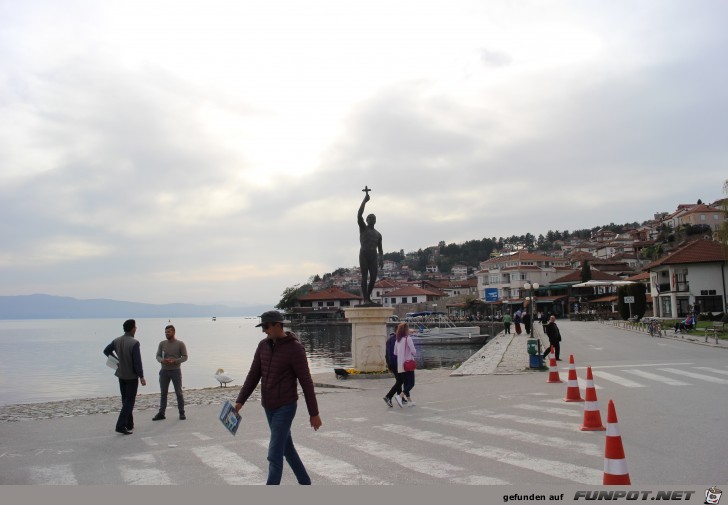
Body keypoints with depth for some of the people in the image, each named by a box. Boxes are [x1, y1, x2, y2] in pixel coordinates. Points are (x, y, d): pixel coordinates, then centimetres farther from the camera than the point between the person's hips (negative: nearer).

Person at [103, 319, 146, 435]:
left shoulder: (117, 341, 0)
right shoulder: (134, 343, -21)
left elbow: (106, 351, 15)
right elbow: (137, 361, -22)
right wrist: (141, 377, -15)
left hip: (121, 374, 7)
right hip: (132, 376, -7)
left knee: (125, 400, 16)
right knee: (129, 401, 0)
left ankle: (129, 424, 25)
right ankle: (121, 425, -8)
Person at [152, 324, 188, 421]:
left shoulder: (180, 344, -3)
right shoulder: (162, 343, 7)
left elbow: (185, 357, -5)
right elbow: (158, 356, 6)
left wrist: (174, 361, -20)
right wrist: (162, 360, -18)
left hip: (176, 370, -3)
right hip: (164, 371, 3)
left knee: (179, 392, 0)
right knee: (163, 393, 5)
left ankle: (182, 413, 7)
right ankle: (161, 413, 10)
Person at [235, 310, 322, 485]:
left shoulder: (295, 348, -17)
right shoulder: (263, 345, 4)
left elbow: (306, 381, -14)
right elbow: (253, 375, 6)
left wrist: (314, 413, -11)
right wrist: (240, 401, -4)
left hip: (286, 407, -8)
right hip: (269, 407, 8)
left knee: (275, 455, -8)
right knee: (287, 448, 18)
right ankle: (305, 484, 35)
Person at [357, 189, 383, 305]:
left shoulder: (378, 234, 20)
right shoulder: (363, 228, 10)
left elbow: (380, 249, 19)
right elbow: (359, 215, -6)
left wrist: (381, 259, 1)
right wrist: (365, 200, -8)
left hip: (373, 257, 4)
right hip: (363, 256, -4)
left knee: (373, 278, -2)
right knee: (365, 277, -8)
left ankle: (368, 296, 16)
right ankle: (365, 299, -7)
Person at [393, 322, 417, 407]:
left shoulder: (397, 340, 6)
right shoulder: (408, 339, -12)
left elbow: (395, 353, 11)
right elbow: (413, 351, -13)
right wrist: (414, 354, 8)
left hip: (400, 365, 7)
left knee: (405, 383, 14)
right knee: (411, 383, -3)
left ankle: (409, 400, 19)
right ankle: (400, 396, -21)